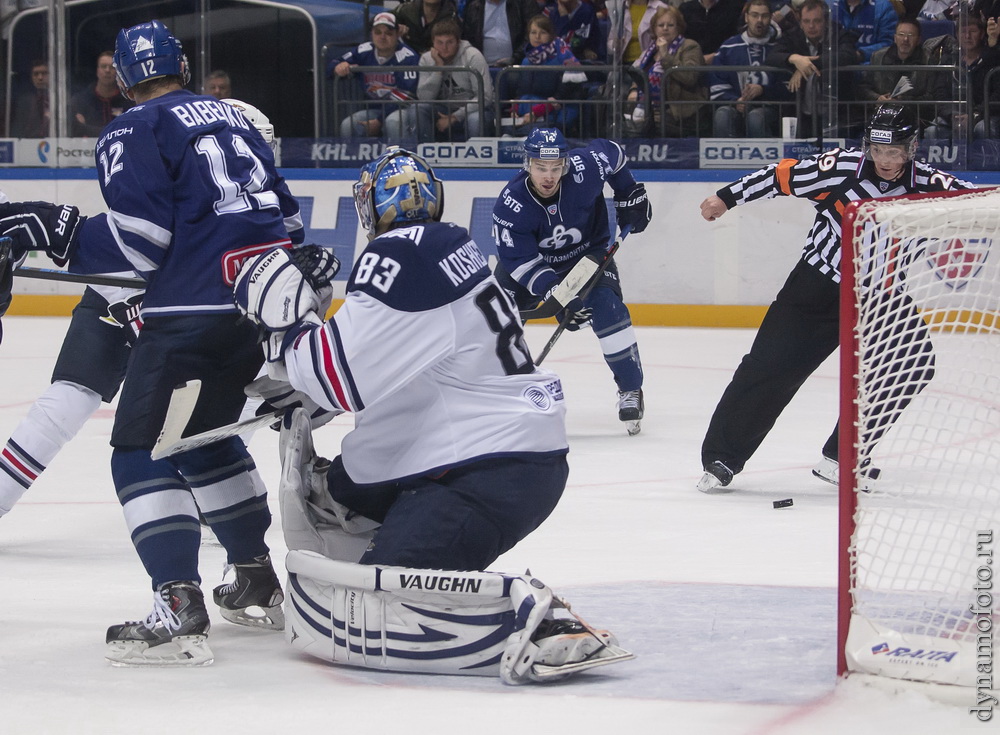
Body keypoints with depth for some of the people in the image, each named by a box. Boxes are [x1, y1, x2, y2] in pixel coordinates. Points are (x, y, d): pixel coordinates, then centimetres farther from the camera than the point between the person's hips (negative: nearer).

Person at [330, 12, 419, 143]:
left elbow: (405, 95, -19)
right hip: (373, 109, 5)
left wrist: (379, 121, -21)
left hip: (404, 108, -5)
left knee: (393, 122, -38)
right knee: (347, 126, -21)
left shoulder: (407, 57, -13)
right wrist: (338, 67, -20)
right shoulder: (364, 52, 4)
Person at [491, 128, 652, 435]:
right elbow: (521, 261, -30)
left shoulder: (585, 167, -29)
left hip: (588, 251, 0)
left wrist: (630, 194, -3)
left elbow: (613, 152, -5)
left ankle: (630, 389, -7)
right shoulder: (510, 204, -32)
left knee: (607, 308, -22)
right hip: (533, 262, 0)